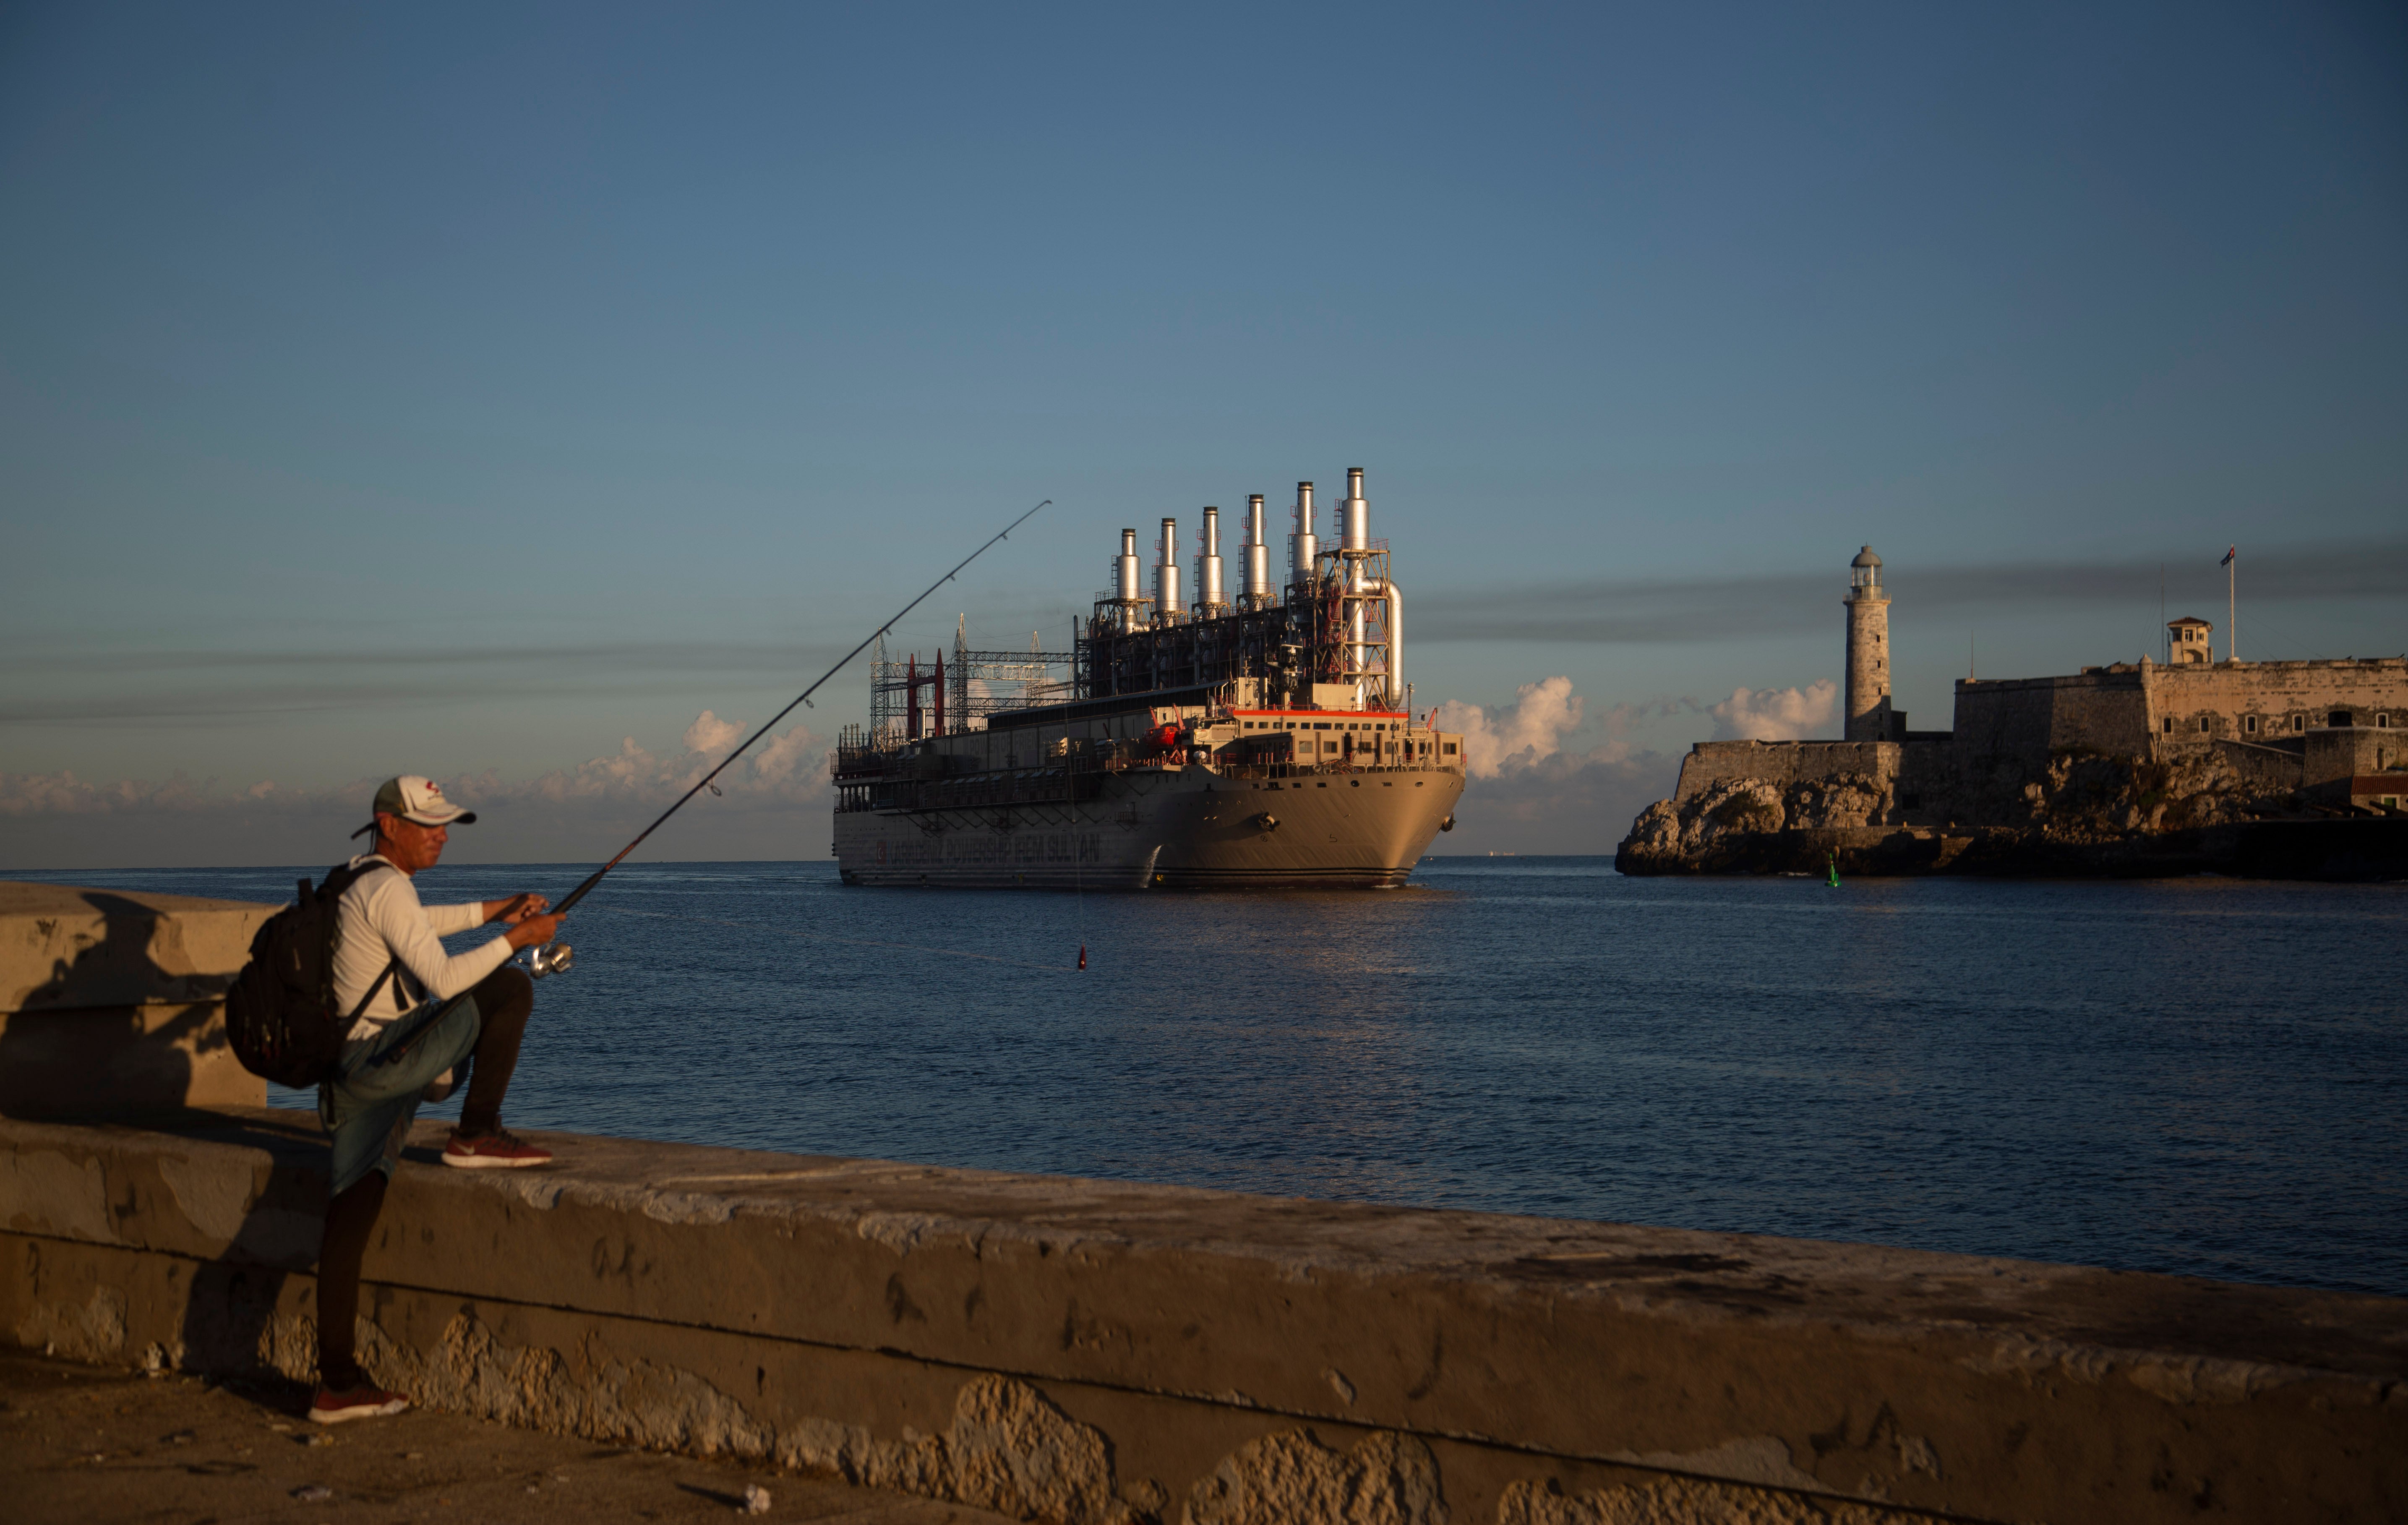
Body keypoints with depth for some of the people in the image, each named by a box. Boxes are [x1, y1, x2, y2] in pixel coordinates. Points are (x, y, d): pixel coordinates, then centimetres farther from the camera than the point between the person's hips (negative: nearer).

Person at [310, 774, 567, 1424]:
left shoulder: (359, 879, 19)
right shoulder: (388, 889, -12)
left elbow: (419, 925, 39)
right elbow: (443, 979, -20)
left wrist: (496, 910, 31)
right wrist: (516, 938, -11)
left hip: (352, 1075, 9)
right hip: (387, 1060, -9)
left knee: (349, 1218, 5)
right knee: (510, 988, -5)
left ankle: (336, 1382, 5)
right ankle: (476, 1136, 1)